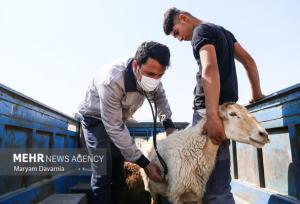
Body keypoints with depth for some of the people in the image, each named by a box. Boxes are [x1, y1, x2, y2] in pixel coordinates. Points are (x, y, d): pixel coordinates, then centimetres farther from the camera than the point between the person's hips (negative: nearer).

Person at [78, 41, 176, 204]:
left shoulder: (149, 74, -21)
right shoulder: (112, 81, -40)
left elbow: (160, 97, 2)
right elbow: (114, 128, -35)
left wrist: (168, 124, -11)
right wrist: (144, 163, -34)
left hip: (117, 118, 6)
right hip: (95, 118, -6)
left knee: (117, 170, 12)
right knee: (103, 173, -15)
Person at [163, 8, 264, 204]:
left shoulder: (201, 31, -4)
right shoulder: (222, 30, 24)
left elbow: (210, 69, -20)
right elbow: (249, 60, 23)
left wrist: (212, 116, -27)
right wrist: (256, 93, 25)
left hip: (211, 109, -10)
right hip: (227, 107, 10)